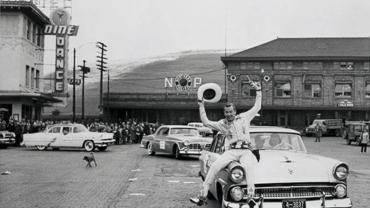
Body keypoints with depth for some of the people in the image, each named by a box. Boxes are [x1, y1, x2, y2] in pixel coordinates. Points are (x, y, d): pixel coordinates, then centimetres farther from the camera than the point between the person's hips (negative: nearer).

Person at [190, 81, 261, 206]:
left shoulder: (244, 117, 19)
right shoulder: (222, 124, 20)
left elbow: (257, 107, 22)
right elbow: (206, 122, 14)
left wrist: (258, 91, 19)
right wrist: (201, 107, 14)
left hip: (246, 151, -1)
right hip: (230, 152, 1)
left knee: (249, 166, -36)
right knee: (214, 166, -24)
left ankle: (251, 196, -42)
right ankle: (202, 196, -22)